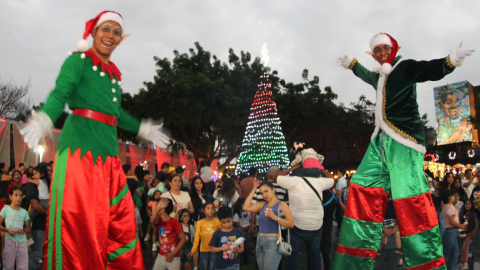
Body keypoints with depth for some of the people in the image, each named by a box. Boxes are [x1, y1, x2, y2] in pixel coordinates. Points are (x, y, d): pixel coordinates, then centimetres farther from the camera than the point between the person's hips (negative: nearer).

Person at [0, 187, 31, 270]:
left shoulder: (24, 212, 9)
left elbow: (28, 228, 13)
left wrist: (23, 231, -8)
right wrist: (7, 230, -16)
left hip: (22, 242, 2)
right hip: (10, 241, -2)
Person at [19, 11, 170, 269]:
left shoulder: (114, 73, 21)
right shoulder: (79, 60, 2)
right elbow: (60, 93, -13)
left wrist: (143, 129, 36)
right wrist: (43, 119, -31)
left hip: (108, 151, 7)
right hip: (80, 143, -7)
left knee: (121, 219, 7)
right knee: (79, 220, -8)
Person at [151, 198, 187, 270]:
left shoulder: (174, 222, -15)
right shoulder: (159, 220, 1)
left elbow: (183, 239, -17)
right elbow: (152, 221, -25)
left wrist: (173, 254, -16)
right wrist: (158, 208, -40)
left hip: (174, 258, -5)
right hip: (161, 256, 5)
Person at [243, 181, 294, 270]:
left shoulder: (282, 205, -3)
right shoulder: (262, 205, 12)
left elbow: (291, 224, -11)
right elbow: (246, 207, -2)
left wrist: (275, 217, -21)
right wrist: (254, 190, 2)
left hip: (273, 242, -6)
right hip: (259, 241, 6)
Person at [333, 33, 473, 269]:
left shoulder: (405, 67, 0)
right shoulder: (379, 76, 22)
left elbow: (431, 70, -19)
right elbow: (366, 75, 45)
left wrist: (449, 61, -39)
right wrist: (351, 64, 57)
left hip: (403, 139, -8)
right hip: (381, 139, 8)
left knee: (410, 198, -16)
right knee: (364, 190, 4)